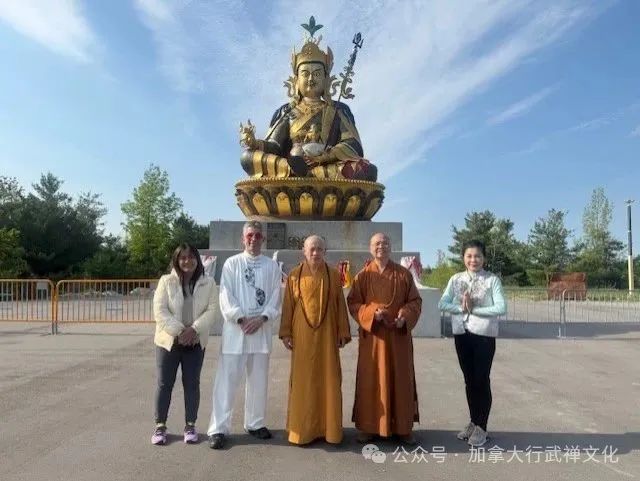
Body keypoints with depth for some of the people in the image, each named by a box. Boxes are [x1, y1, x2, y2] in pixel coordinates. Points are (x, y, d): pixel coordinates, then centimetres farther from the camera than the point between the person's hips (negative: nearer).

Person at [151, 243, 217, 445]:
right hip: (168, 340, -1)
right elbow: (160, 311, -10)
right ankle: (160, 425, 20)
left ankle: (190, 425, 20)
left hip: (195, 342, 1)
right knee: (164, 383, 6)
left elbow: (211, 310, -6)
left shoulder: (208, 283, -1)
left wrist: (194, 329, -19)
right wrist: (178, 331, -19)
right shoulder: (166, 281, -4)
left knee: (192, 383, 8)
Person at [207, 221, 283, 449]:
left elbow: (276, 297, 3)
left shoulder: (272, 266, 7)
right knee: (227, 381, -1)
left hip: (261, 329, 2)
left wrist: (261, 318, -10)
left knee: (258, 381, 12)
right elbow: (226, 297, -4)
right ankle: (218, 429, 8)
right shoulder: (232, 263, 2)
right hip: (235, 329, -2)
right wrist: (241, 319, -13)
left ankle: (255, 423, 27)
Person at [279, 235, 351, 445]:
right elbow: (288, 305, 2)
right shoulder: (295, 275, 3)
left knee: (328, 379, 3)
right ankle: (303, 428, 15)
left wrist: (343, 332, 0)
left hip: (326, 334, 1)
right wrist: (286, 333, -2)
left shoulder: (333, 275, 4)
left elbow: (340, 305, 4)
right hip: (302, 334, 0)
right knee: (303, 380, 4)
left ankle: (329, 427, 15)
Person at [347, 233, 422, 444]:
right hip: (372, 334, -1)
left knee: (400, 379, 7)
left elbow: (415, 301, 4)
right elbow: (353, 302, 0)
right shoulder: (363, 275, 1)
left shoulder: (404, 274, 2)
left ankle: (403, 427, 19)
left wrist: (405, 316, -14)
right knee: (370, 380, 4)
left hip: (398, 334, 1)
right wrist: (371, 312, -17)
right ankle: (368, 426, 16)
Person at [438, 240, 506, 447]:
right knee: (469, 379, 13)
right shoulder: (456, 279, 5)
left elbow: (501, 308, -14)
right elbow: (443, 304, -3)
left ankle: (481, 426, 15)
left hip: (484, 335, -3)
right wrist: (462, 308, -17)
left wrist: (474, 309, -15)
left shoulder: (492, 280, -5)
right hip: (462, 334, 4)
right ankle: (473, 422, 27)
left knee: (481, 380, 1)